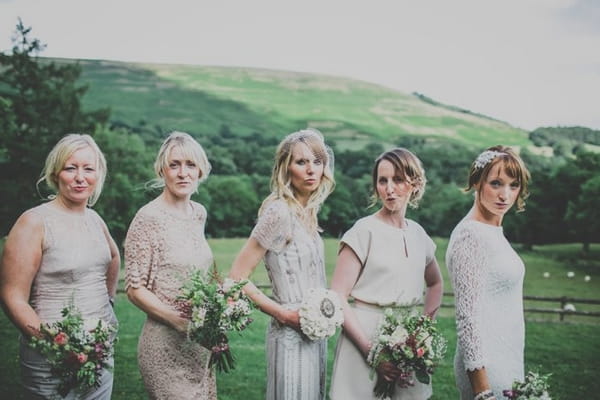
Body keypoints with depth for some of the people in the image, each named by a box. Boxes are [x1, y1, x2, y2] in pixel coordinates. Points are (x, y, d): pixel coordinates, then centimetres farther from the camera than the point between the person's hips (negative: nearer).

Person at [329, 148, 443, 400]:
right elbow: (337, 298, -14)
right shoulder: (364, 230, -10)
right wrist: (371, 351, -19)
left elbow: (435, 284, 24)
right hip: (365, 337, -5)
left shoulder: (418, 234, 6)